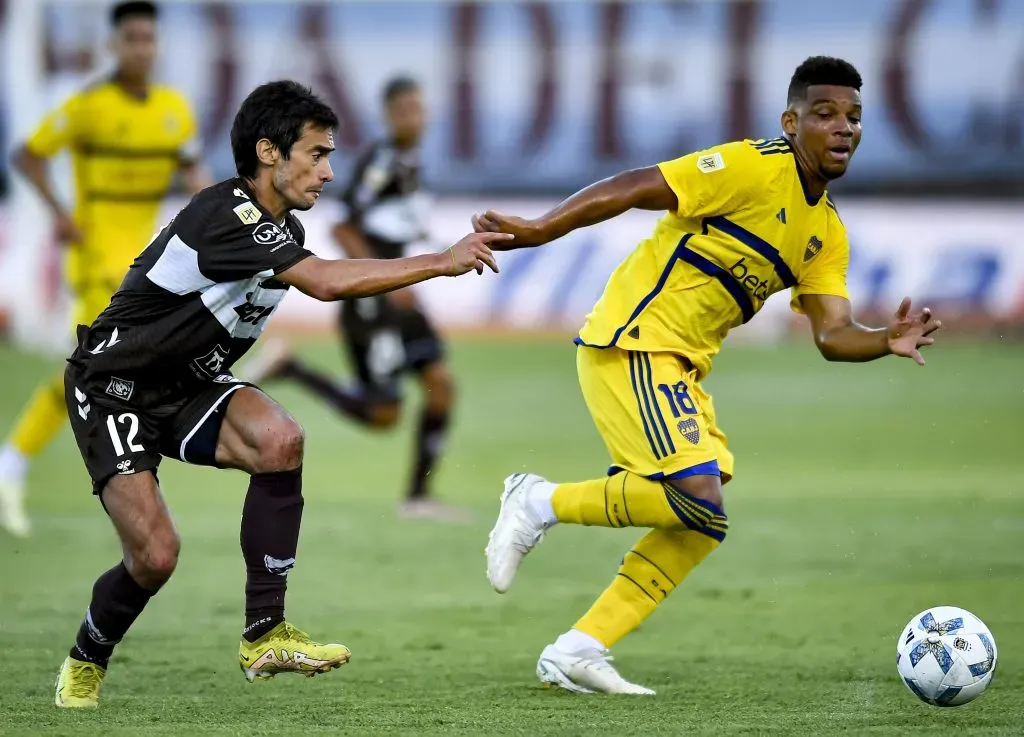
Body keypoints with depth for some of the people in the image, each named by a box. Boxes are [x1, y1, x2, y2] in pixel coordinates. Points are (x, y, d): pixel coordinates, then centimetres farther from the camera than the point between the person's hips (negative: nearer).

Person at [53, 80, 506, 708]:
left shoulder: (282, 229, 3)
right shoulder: (225, 215, -27)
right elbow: (327, 282, -37)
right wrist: (441, 262, -33)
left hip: (185, 385, 8)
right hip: (113, 389, -8)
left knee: (280, 439, -23)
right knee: (156, 555, -18)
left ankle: (264, 635, -18)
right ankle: (86, 663, 15)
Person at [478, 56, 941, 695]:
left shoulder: (828, 234, 13)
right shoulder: (755, 168, -12)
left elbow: (833, 335, 6)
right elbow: (632, 190, -15)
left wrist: (889, 342, -15)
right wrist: (538, 231, -22)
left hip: (682, 367, 9)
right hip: (633, 341, -9)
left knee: (703, 521, 6)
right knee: (699, 493, -21)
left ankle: (577, 653, 10)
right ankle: (543, 503, -3)